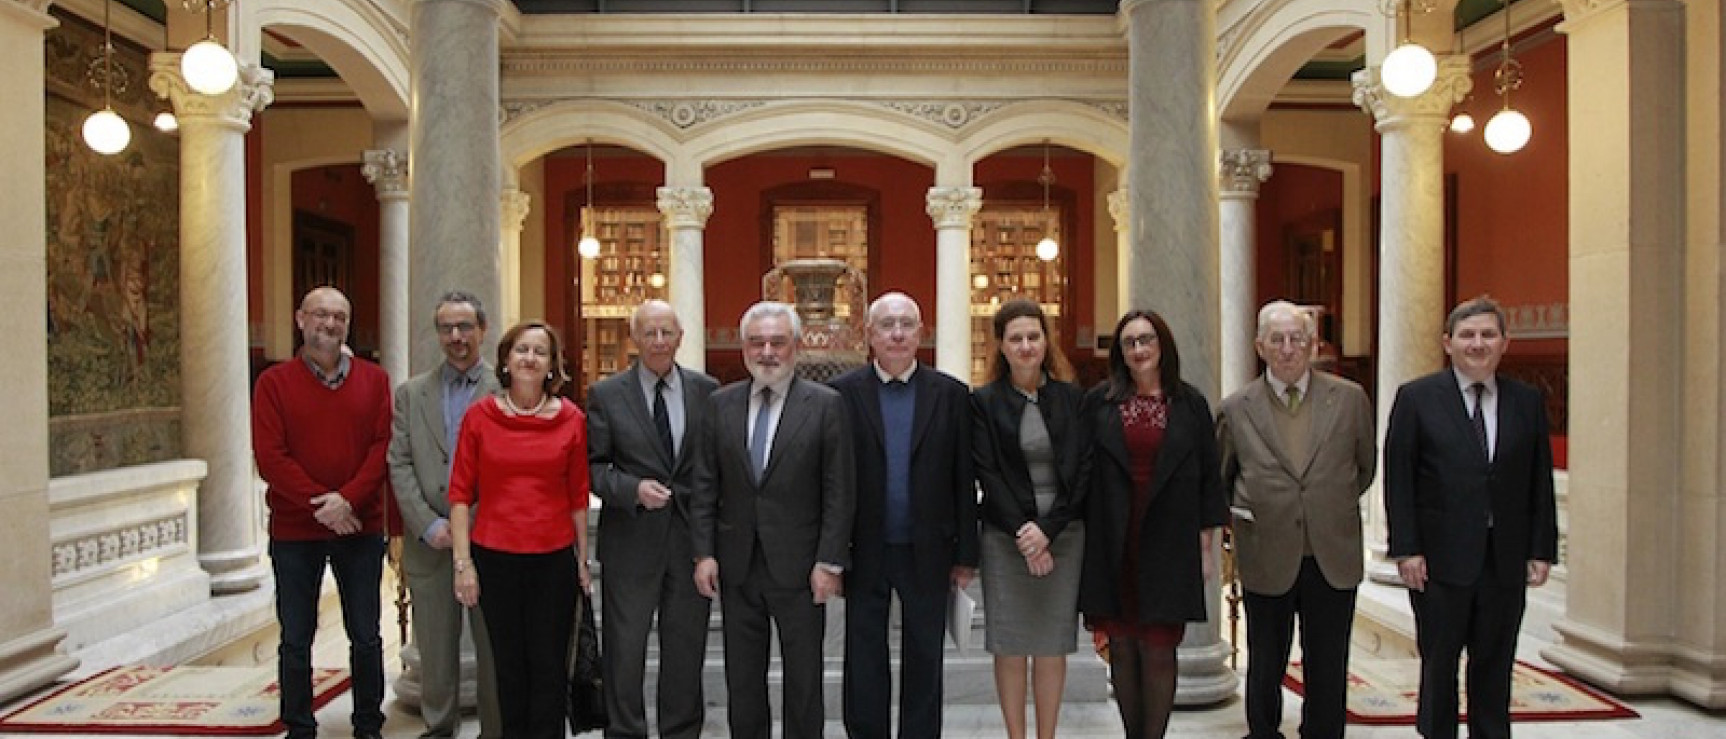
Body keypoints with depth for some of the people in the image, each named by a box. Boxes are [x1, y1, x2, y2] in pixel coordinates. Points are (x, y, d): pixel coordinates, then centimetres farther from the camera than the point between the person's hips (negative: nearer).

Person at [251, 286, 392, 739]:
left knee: (366, 636, 10)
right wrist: (320, 505, -15)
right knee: (296, 639, 9)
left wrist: (348, 499, -16)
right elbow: (269, 457, -7)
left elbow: (383, 446, -4)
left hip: (361, 527, 1)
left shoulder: (374, 380, 4)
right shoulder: (274, 383, 0)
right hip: (294, 531, -1)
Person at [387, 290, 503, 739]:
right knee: (435, 652, 12)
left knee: (495, 651, 7)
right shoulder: (411, 393, 9)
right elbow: (399, 466, 3)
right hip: (431, 544, 2)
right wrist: (428, 525, -9)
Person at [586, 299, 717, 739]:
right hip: (632, 539, -1)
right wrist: (634, 489, -19)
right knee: (625, 646, 8)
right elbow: (593, 466, -2)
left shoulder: (707, 390, 3)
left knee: (687, 645, 13)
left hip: (692, 536, 2)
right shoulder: (605, 395, -2)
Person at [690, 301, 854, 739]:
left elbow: (839, 491, -6)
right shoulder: (721, 404, 5)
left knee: (803, 681, 9)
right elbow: (705, 486, 6)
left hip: (799, 567, -3)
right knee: (742, 682, 14)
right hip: (737, 566, 3)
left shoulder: (825, 404, -5)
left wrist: (830, 562, -11)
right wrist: (704, 552, -1)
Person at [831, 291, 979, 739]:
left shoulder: (951, 394, 0)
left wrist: (966, 554, 0)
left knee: (925, 661, 12)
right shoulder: (842, 393, -2)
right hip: (865, 552, 0)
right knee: (864, 663, 11)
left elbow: (964, 480, 1)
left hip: (927, 553, 1)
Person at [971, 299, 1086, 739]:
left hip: (1063, 535, 1)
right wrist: (1022, 532, -12)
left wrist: (1047, 530, -11)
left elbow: (1079, 473, 0)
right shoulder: (984, 402, 1)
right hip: (1005, 538, -1)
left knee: (1053, 645, 6)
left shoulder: (1072, 399, 5)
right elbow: (988, 475, -4)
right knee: (1009, 645, 4)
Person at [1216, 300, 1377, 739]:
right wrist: (1244, 519, 6)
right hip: (1266, 559, -1)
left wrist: (1335, 508, 14)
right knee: (1265, 668, 12)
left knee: (1328, 670, 10)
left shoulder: (1350, 398, 0)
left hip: (1333, 556, 1)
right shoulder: (1236, 409, -3)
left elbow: (1366, 466, 14)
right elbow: (1220, 480, 11)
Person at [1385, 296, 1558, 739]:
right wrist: (1406, 549, -10)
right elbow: (1398, 480, -5)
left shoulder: (1528, 402, 7)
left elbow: (1541, 483, 8)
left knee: (1495, 667, 12)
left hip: (1506, 561, 3)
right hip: (1441, 558, -3)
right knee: (1439, 664, 7)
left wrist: (1542, 550, 2)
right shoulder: (1417, 398, -2)